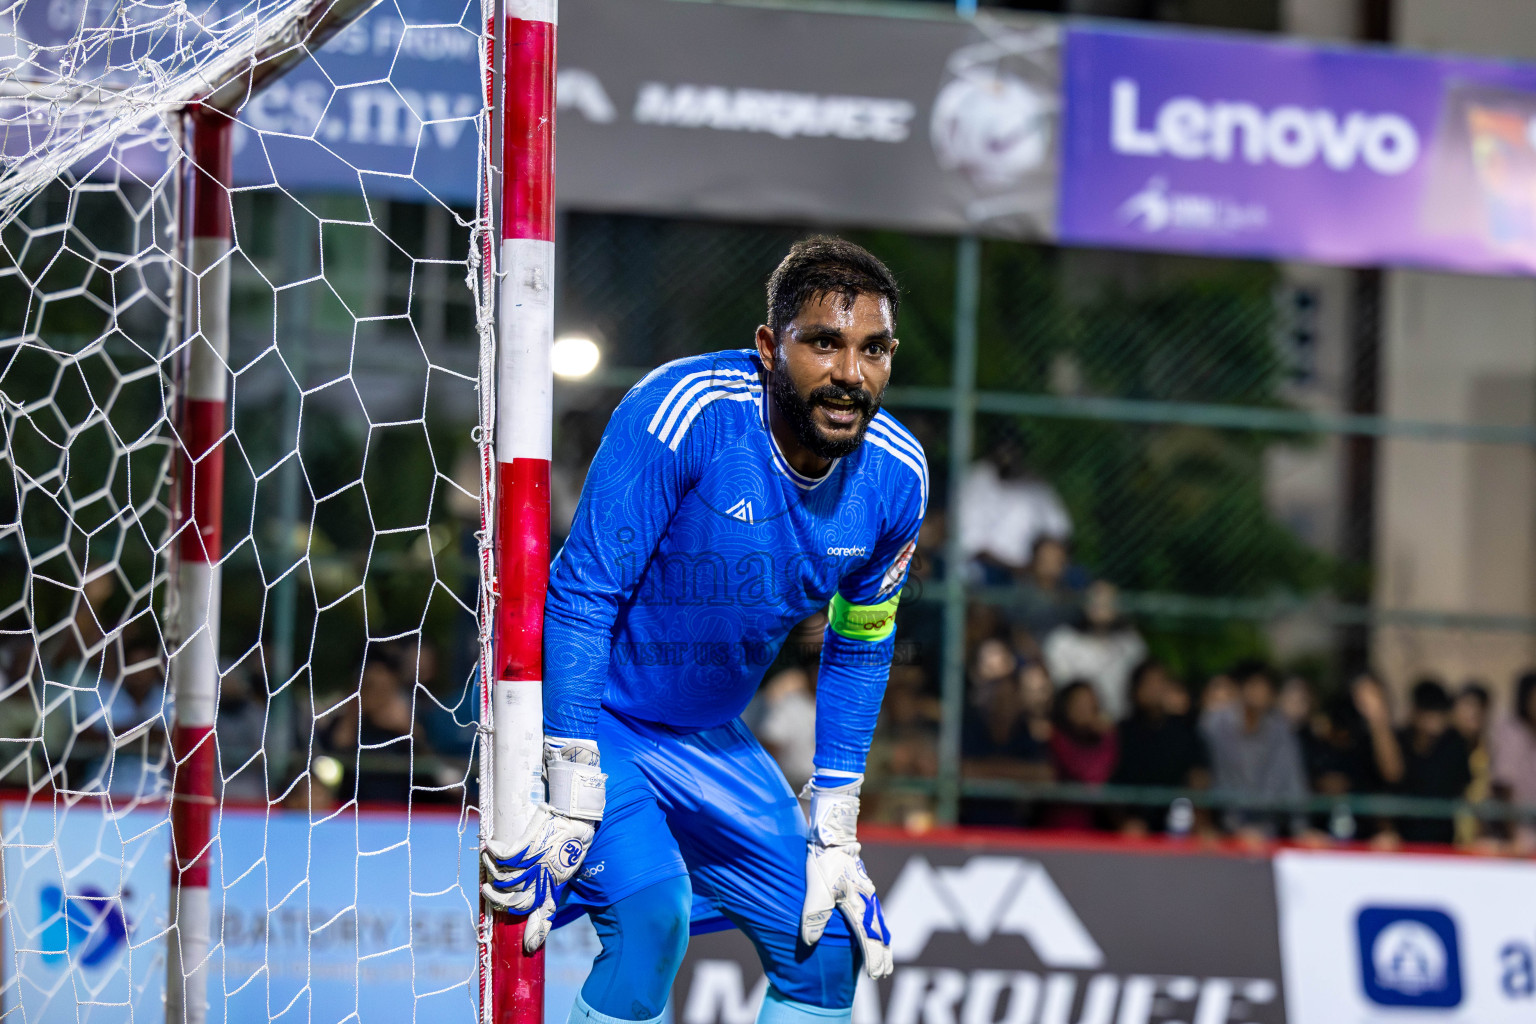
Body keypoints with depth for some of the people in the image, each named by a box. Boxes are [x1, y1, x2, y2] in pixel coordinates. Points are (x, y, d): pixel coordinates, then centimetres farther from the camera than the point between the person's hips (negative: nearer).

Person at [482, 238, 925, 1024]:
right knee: (652, 909, -28)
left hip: (708, 739, 7)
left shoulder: (895, 476, -10)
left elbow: (858, 649, 6)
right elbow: (581, 598, -26)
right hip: (590, 714, -6)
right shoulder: (683, 412, -29)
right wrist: (572, 805, -27)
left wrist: (834, 834, 6)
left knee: (828, 947, 4)